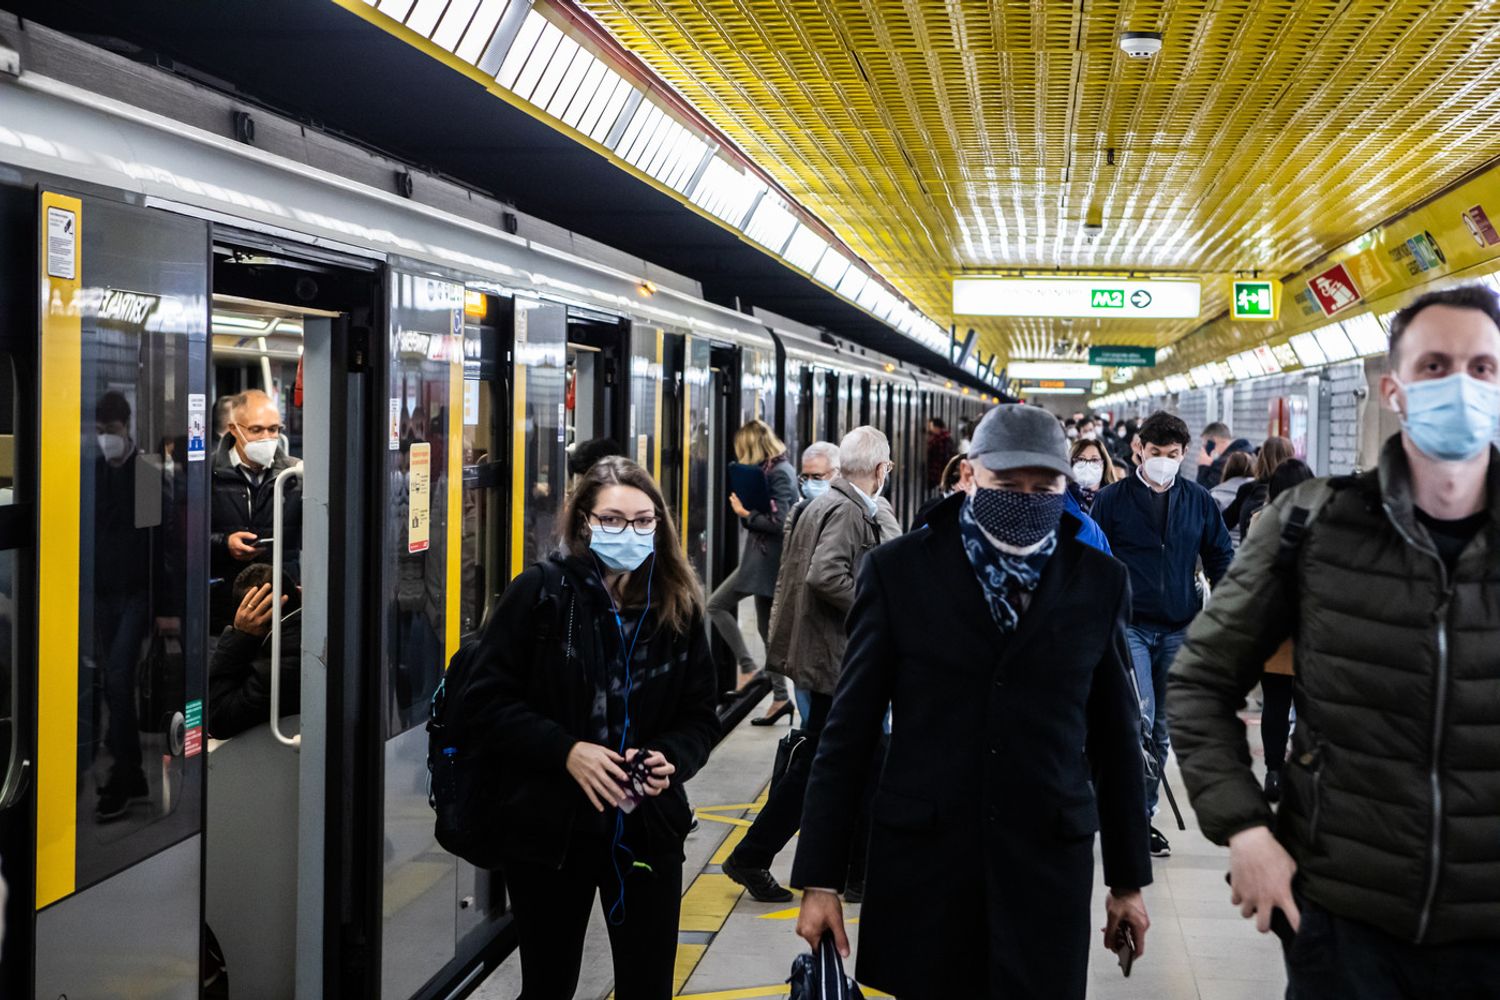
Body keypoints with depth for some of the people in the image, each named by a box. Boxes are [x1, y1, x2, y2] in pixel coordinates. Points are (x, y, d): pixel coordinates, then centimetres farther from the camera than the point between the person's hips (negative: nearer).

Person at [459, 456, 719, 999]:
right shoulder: (539, 592, -6)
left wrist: (670, 758, -13)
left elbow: (700, 716, 8)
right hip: (549, 827, -2)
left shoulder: (678, 605, 3)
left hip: (648, 828, 2)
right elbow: (486, 699, -9)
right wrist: (566, 750, -20)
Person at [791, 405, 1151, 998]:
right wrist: (820, 879, -2)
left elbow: (1115, 736, 9)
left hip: (1049, 865, 1)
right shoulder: (898, 570, -2)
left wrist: (1128, 879, 12)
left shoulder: (1100, 582, 3)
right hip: (919, 861, -1)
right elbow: (849, 729, -1)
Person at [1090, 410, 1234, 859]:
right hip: (1128, 625, -3)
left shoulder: (1199, 501, 8)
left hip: (1179, 631, 3)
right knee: (1140, 716, -18)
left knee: (1162, 728, 8)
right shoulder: (1112, 499, 0)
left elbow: (1221, 558, 14)